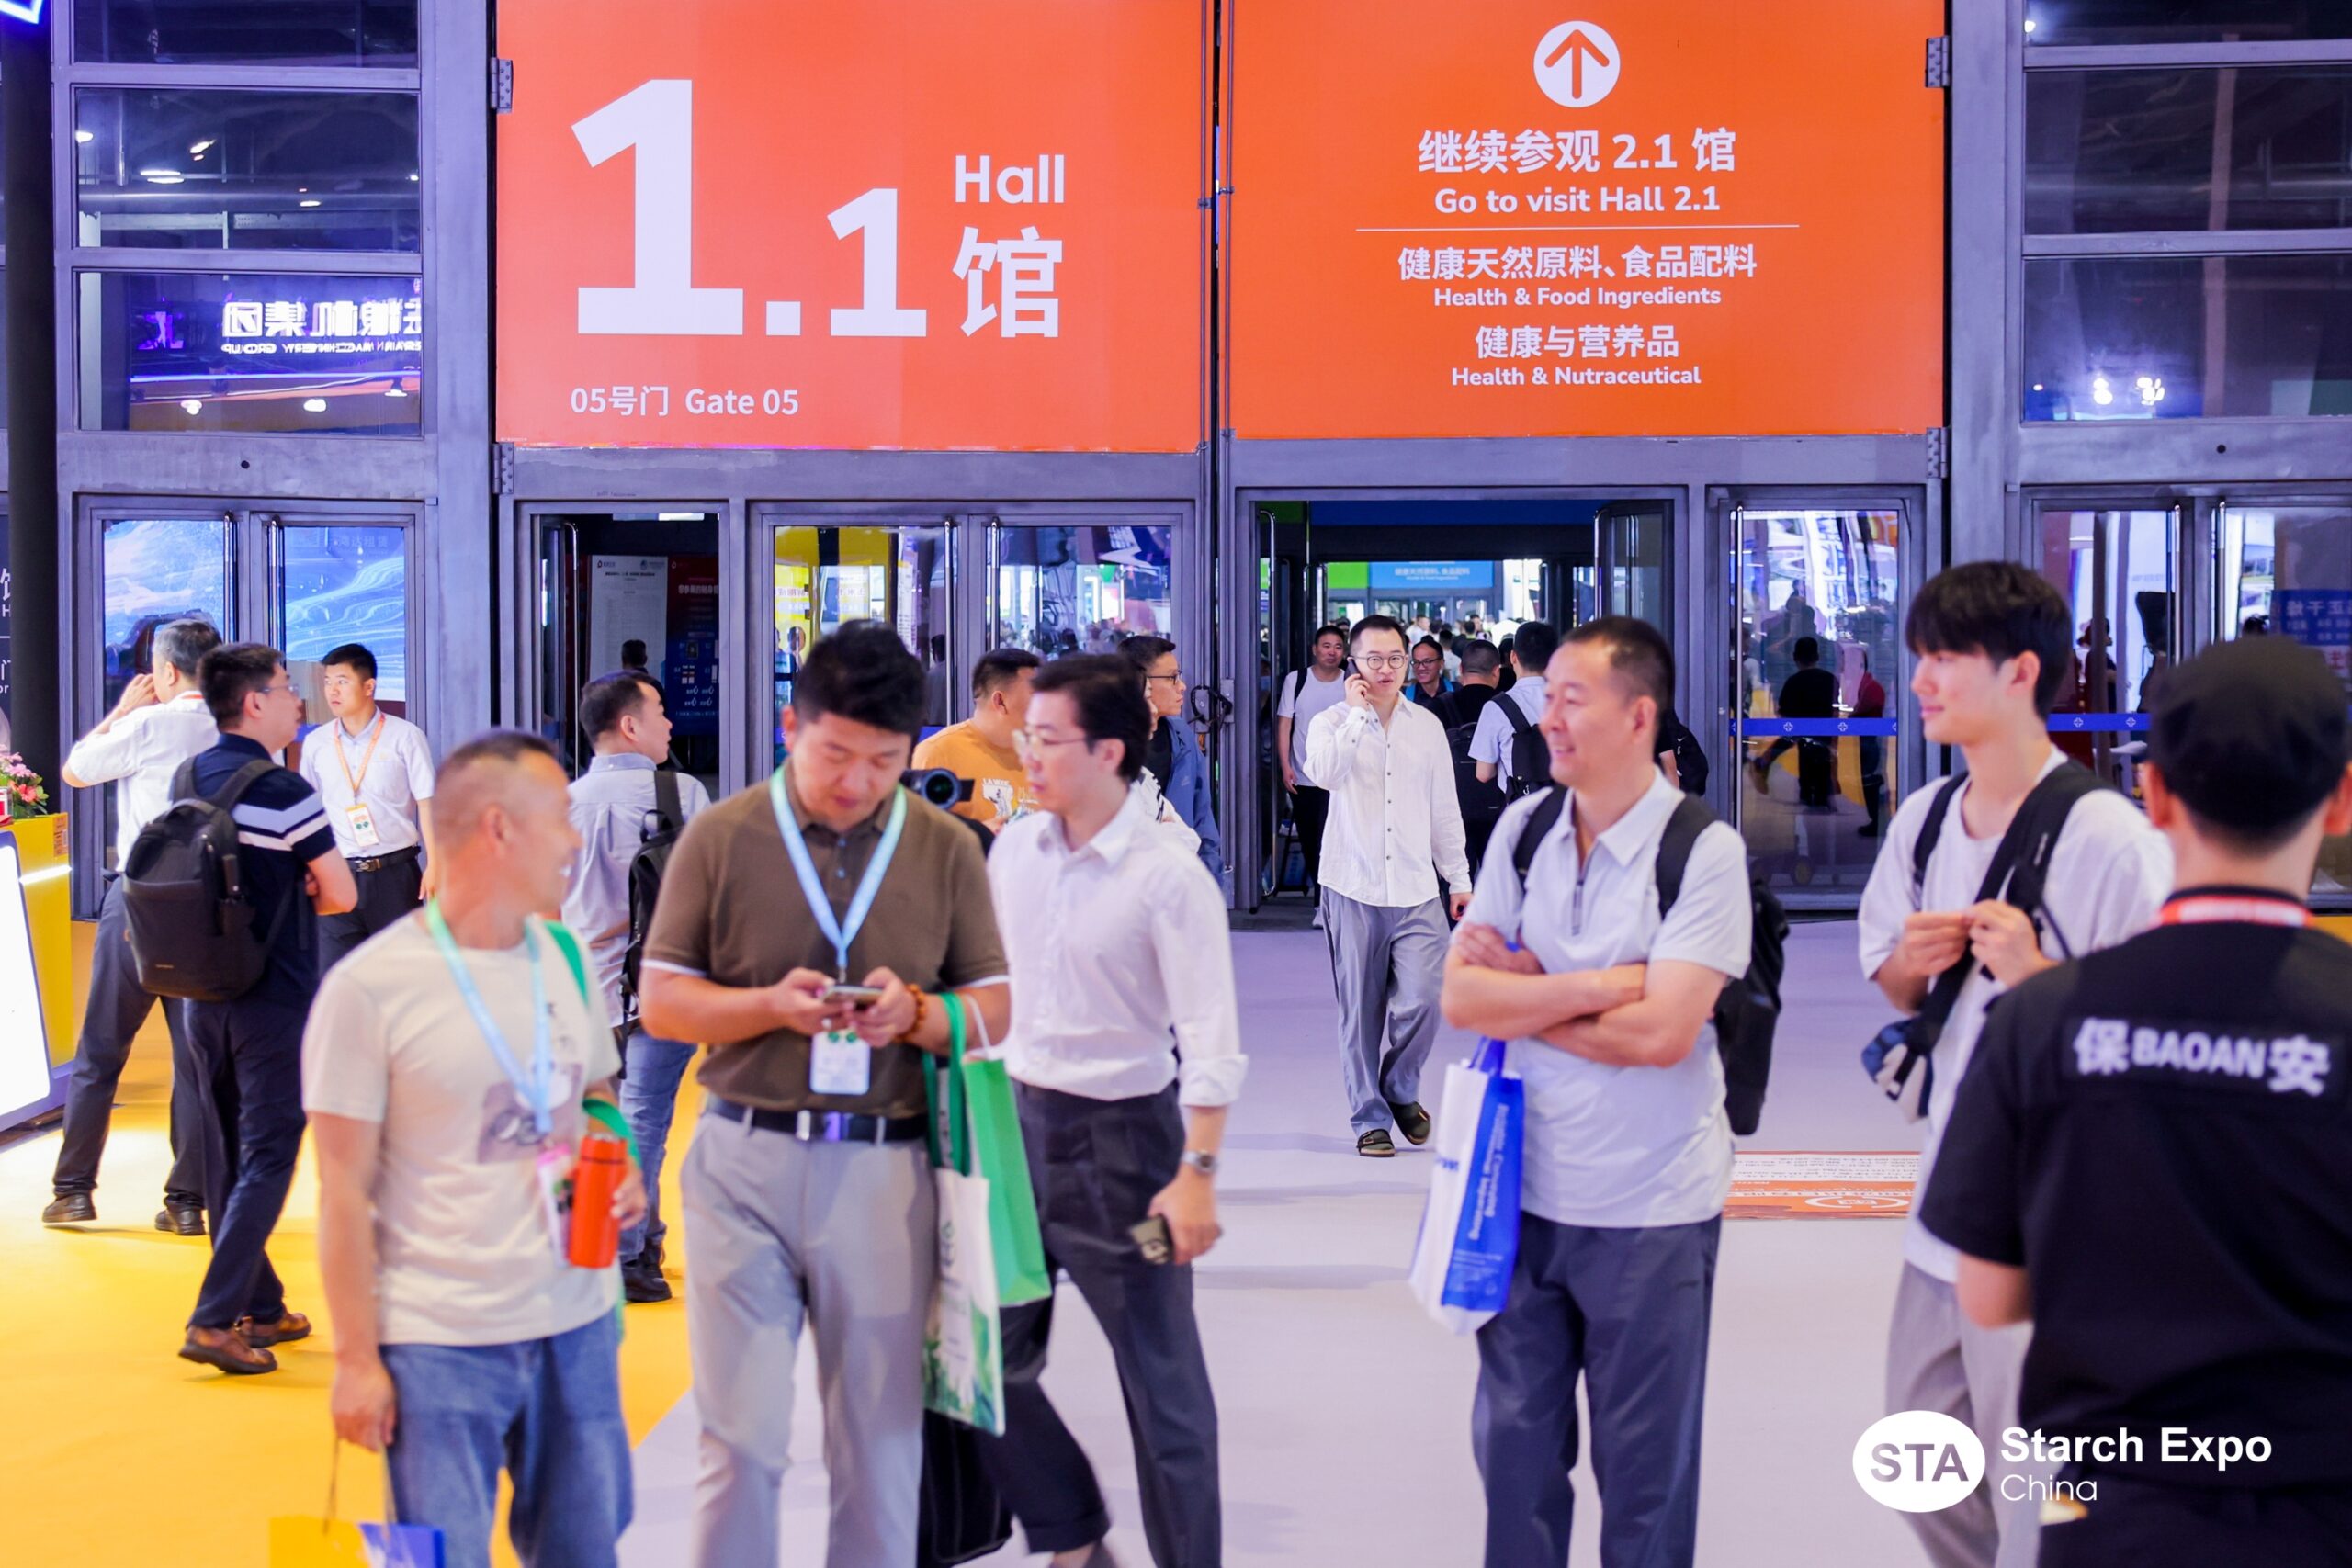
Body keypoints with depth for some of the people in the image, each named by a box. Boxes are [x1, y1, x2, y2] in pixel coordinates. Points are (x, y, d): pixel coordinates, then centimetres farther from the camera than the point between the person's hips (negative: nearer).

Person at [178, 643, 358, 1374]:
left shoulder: (189, 780, 6)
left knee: (227, 1155, 14)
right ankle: (215, 1320, -10)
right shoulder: (284, 791, -16)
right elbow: (341, 895, -12)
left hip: (203, 993, 7)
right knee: (267, 1157, -4)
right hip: (273, 999, -7)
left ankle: (259, 1307, 23)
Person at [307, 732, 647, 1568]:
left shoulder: (564, 957, 8)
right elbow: (344, 1191, -7)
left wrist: (620, 1173, -2)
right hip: (440, 1344, -5)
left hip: (576, 1326, 5)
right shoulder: (368, 987, -9)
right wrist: (356, 1360, -8)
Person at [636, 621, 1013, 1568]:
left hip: (886, 1167, 1)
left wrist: (915, 1014, -13)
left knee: (882, 1435, 8)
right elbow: (662, 1001, 3)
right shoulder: (721, 836, 2)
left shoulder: (947, 850, 6)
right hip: (745, 1160, -1)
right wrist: (773, 1006, -15)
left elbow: (995, 1009, 8)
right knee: (742, 1435, 2)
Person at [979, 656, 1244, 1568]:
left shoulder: (1168, 878, -15)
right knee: (989, 1358, 14)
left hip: (1121, 1135, -6)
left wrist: (1197, 1172, -23)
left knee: (1162, 1387, 3)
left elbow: (1211, 1043, -17)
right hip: (1017, 1123, 6)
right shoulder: (1012, 852, 3)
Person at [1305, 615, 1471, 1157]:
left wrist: (1459, 877, 16)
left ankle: (1401, 1090, 18)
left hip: (1416, 889, 2)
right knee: (1360, 1011, 3)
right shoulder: (1333, 722, 2)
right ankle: (1369, 1117, 17)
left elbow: (1444, 808, 17)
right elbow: (1324, 770, -22)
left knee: (1420, 1001, -10)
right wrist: (1357, 711, -14)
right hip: (1354, 888, -2)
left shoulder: (1427, 726, 12)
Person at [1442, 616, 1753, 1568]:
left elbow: (1660, 1031, -21)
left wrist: (1523, 992, -11)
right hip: (1528, 1191, 5)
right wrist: (1596, 987, -15)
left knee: (1644, 1468, 10)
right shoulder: (1522, 828, 2)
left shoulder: (1705, 851, -12)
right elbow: (1461, 997, -4)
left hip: (1650, 1209, -4)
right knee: (1512, 1442, 15)